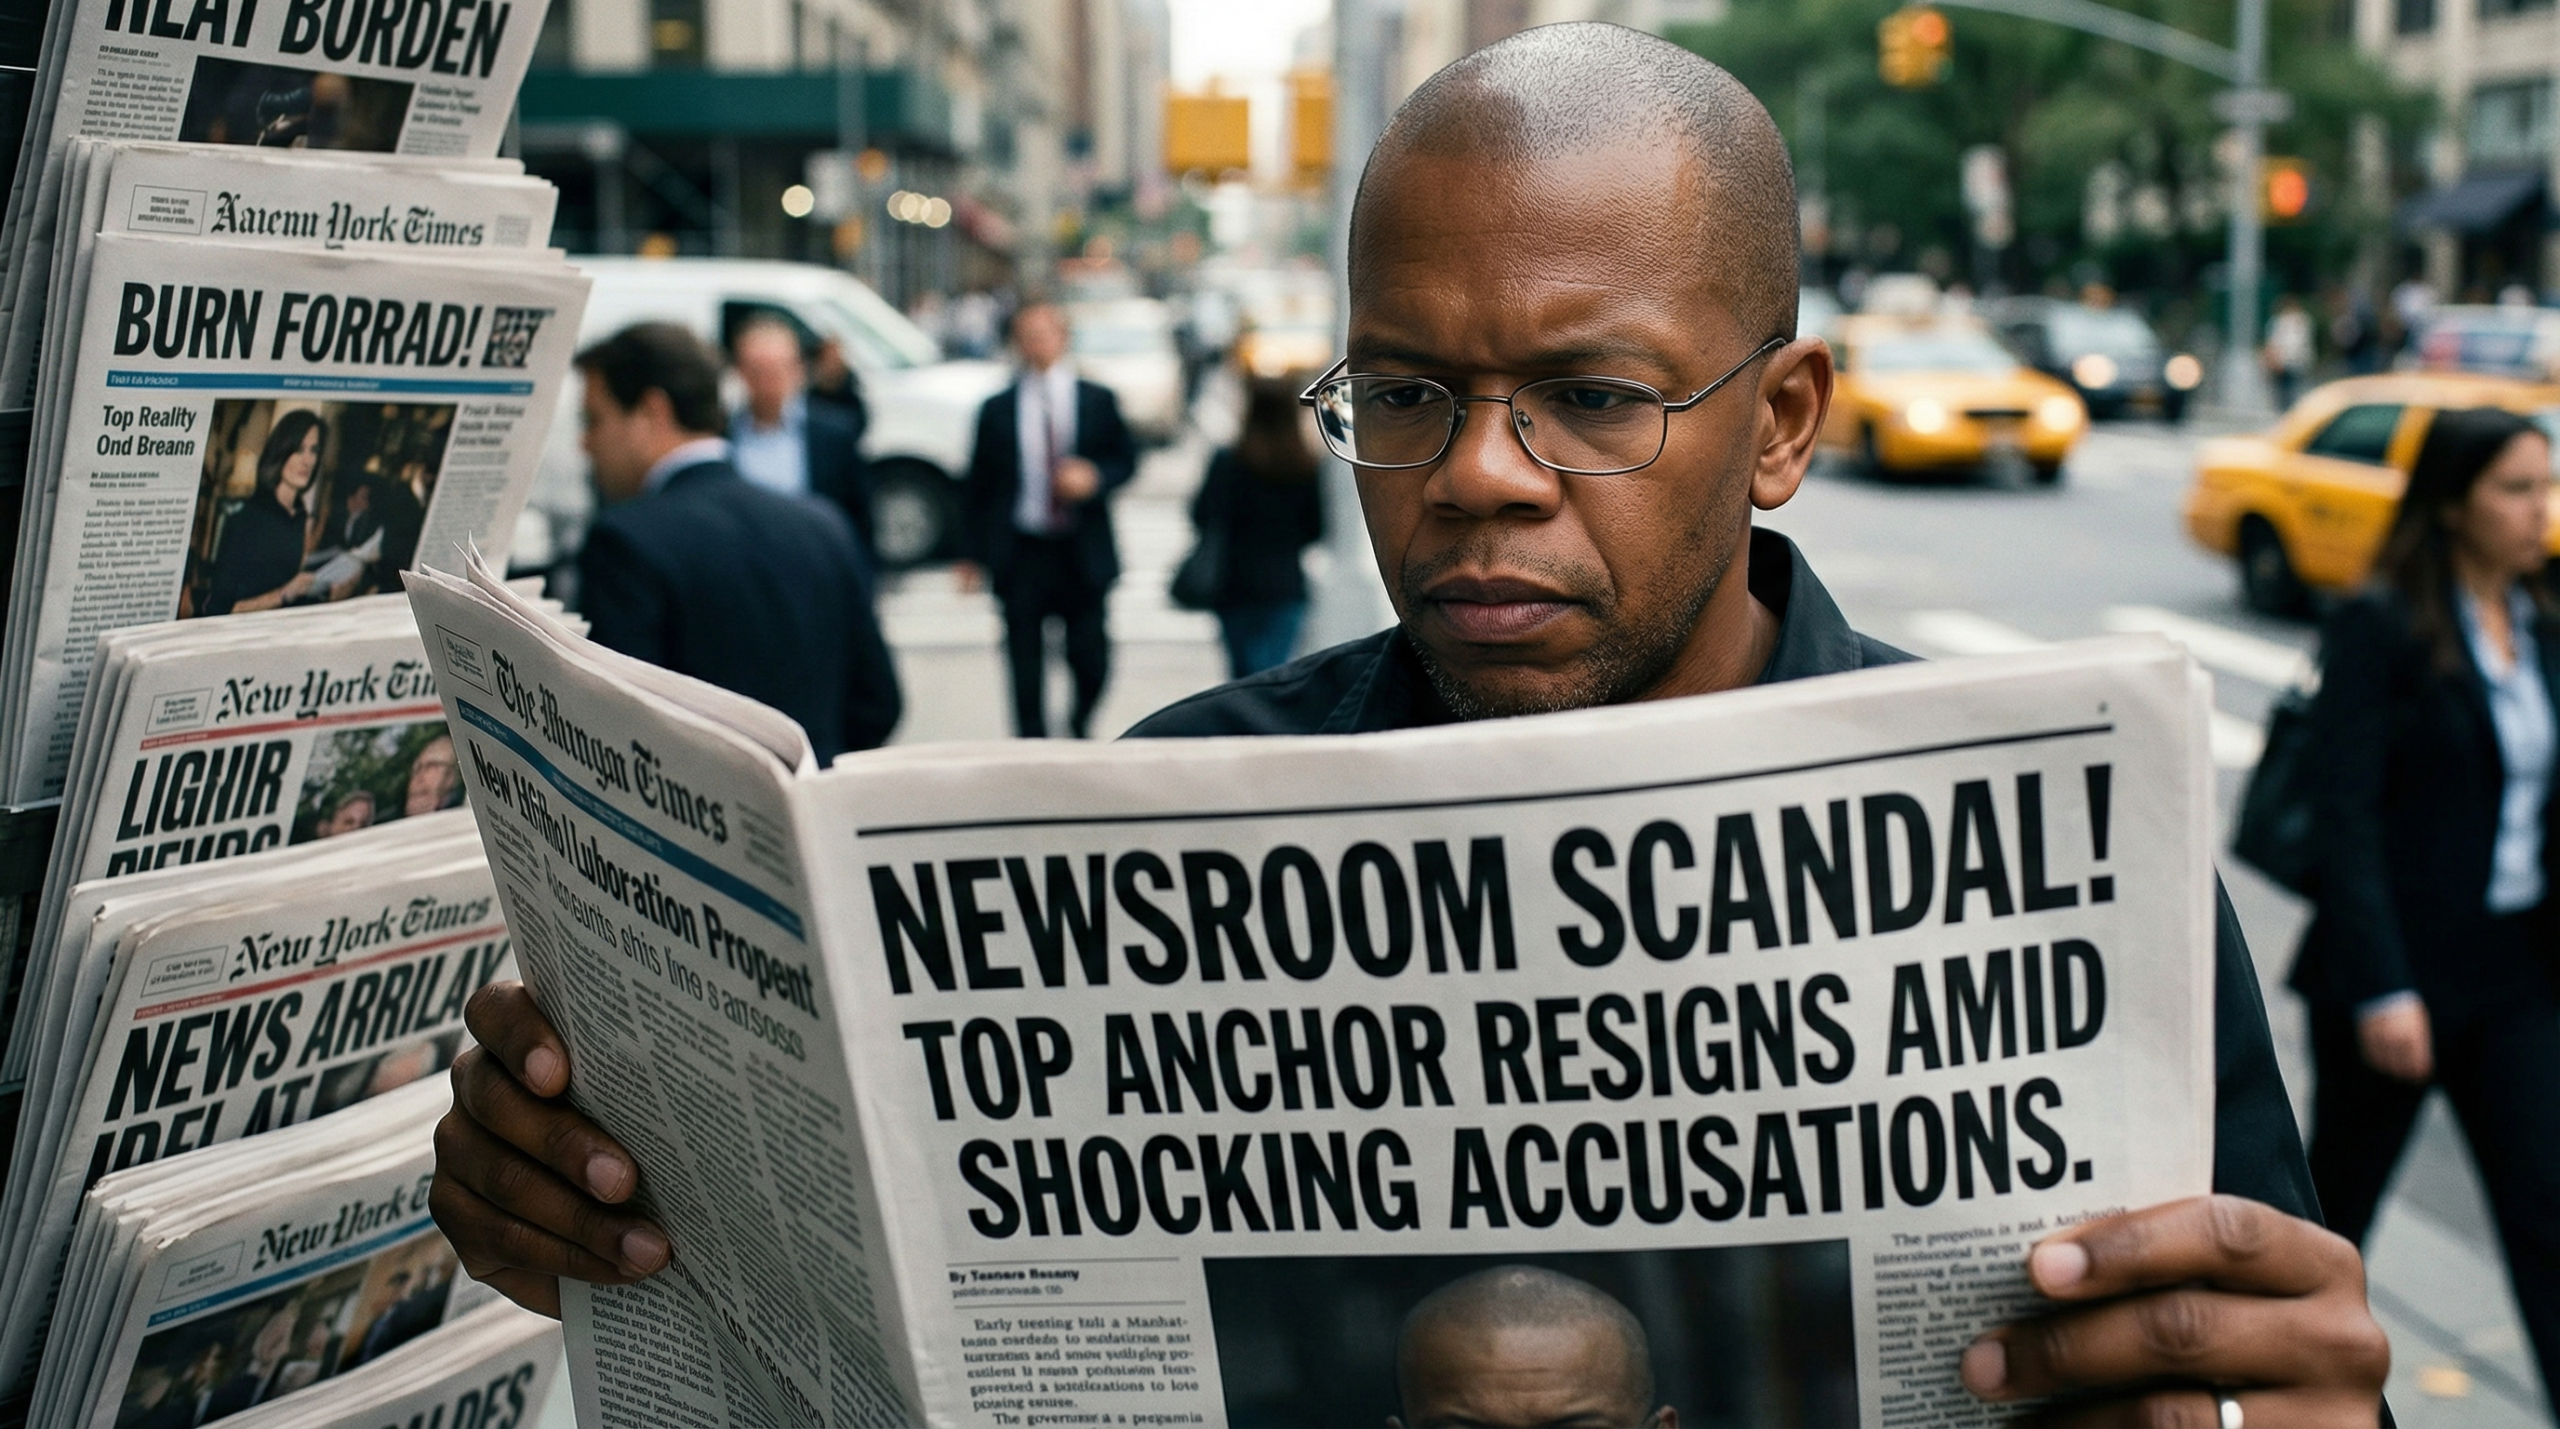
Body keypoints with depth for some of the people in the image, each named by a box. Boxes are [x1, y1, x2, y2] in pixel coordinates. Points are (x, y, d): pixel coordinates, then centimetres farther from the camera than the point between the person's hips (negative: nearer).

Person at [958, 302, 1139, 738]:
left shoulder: (1097, 400, 7)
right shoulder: (998, 409, 5)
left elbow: (1127, 460, 9)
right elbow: (978, 484, 7)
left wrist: (1095, 477, -13)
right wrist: (974, 552, 2)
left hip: (1083, 554, 1)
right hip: (1021, 551, 0)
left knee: (1090, 656, 2)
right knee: (1026, 665, 0)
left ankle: (1080, 731, 29)